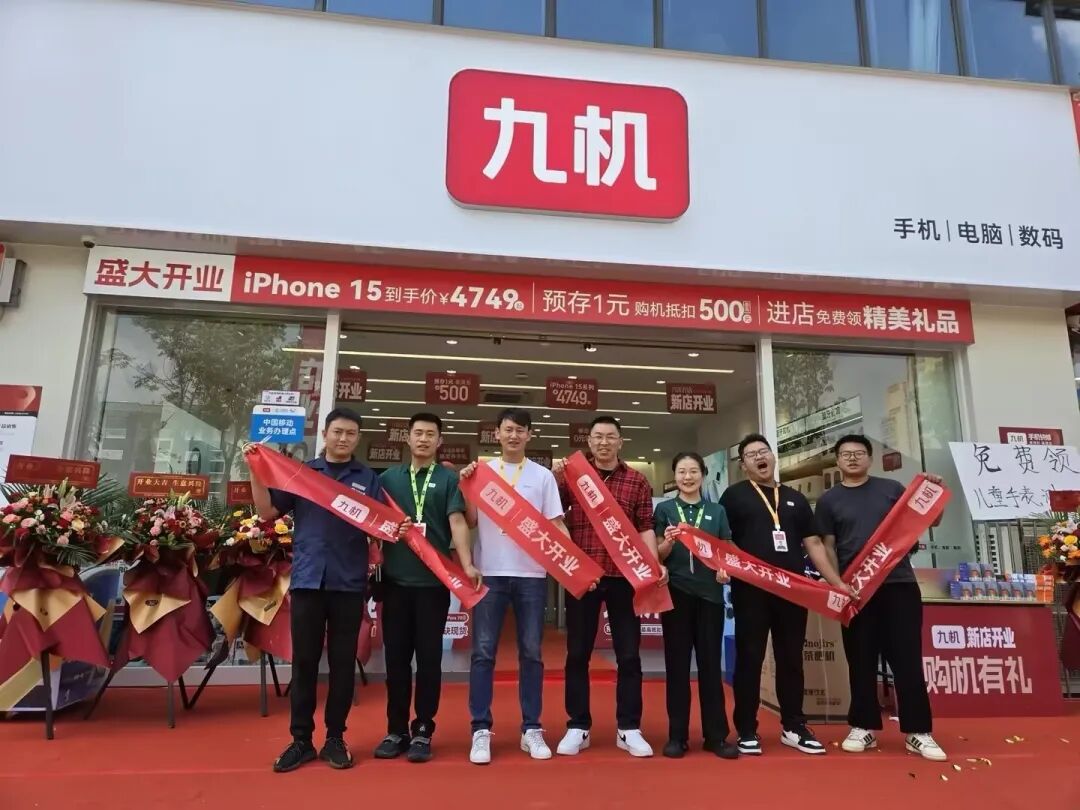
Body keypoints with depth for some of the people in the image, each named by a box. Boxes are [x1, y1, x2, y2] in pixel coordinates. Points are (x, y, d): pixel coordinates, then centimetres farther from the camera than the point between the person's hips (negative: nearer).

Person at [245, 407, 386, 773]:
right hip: (307, 579, 0)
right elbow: (267, 511, 5)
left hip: (349, 582, 0)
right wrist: (256, 471, -4)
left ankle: (335, 738, 20)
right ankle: (301, 739, 19)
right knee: (304, 661, 6)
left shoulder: (368, 478, 8)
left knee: (343, 661, 7)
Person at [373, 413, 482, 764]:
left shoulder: (448, 478, 3)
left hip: (433, 580, -2)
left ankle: (423, 731, 18)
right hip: (395, 579, 2)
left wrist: (467, 564, -21)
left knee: (429, 657, 5)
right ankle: (396, 730, 22)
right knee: (396, 657, 9)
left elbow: (457, 521, -8)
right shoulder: (389, 477, 10)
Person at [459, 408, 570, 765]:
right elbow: (471, 521, 5)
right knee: (484, 652, 2)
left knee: (531, 653, 7)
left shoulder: (543, 475, 6)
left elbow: (556, 524, 4)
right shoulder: (480, 470, 6)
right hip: (489, 572, 0)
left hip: (531, 574, 1)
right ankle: (481, 730, 10)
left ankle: (531, 729, 17)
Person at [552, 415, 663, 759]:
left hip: (624, 577, 1)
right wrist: (554, 478, -11)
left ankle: (629, 728, 21)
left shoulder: (637, 480, 4)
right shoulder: (571, 474, 4)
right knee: (577, 653, 8)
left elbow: (645, 527, 3)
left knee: (629, 654, 7)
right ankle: (578, 727, 21)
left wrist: (654, 564, -11)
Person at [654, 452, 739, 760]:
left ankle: (717, 735, 15)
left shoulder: (717, 511, 10)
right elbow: (658, 555, 0)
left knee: (710, 663, 6)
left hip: (710, 594, 1)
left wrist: (726, 569, -12)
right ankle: (677, 735, 13)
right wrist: (668, 542, -21)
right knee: (677, 664, 5)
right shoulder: (664, 509, 4)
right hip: (676, 593, -1)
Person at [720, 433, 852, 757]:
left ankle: (793, 727, 24)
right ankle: (747, 731, 11)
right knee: (749, 658, 2)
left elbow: (813, 543, 14)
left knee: (791, 659, 11)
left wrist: (837, 583, 7)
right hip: (750, 589, -4)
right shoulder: (734, 495, 4)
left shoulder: (795, 498, 15)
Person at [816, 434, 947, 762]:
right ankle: (864, 727, 17)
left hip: (899, 584, 0)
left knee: (908, 658, 2)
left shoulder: (892, 488, 7)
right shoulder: (829, 500, 6)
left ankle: (918, 732, 10)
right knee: (861, 660, 7)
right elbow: (827, 547, 5)